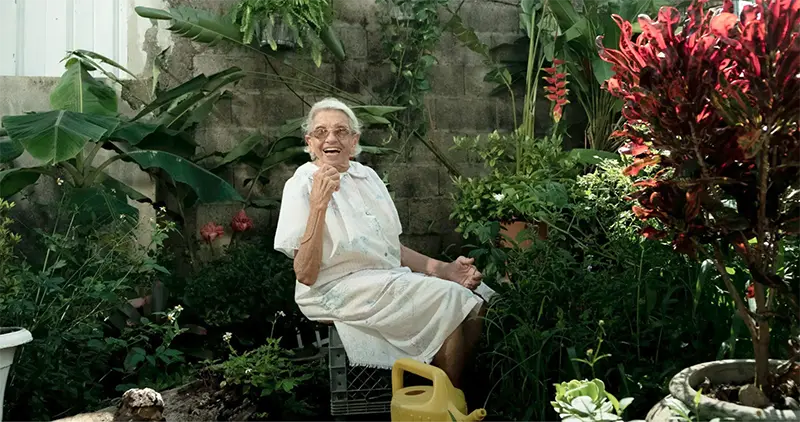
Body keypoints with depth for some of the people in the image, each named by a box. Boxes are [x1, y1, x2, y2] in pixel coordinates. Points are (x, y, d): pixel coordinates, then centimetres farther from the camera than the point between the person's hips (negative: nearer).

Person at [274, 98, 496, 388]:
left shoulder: (367, 176, 13)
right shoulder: (302, 185, -7)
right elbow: (305, 274, -16)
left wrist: (443, 269, 2)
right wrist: (318, 205, -25)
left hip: (392, 277, 7)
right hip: (338, 291, -7)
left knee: (481, 296, -10)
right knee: (452, 299, -21)